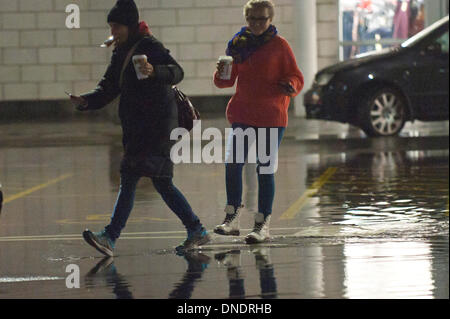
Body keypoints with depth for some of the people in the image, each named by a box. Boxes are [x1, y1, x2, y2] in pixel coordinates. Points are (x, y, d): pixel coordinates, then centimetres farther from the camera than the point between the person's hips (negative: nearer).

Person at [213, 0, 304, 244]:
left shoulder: (279, 45, -2)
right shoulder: (238, 44, 8)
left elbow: (296, 78, -1)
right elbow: (227, 80, 12)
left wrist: (289, 86, -24)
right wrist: (221, 74, -11)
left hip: (272, 116, -3)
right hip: (243, 112, 3)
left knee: (265, 169, -1)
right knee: (232, 164, -5)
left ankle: (262, 225, 6)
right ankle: (232, 219, 7)